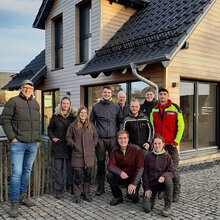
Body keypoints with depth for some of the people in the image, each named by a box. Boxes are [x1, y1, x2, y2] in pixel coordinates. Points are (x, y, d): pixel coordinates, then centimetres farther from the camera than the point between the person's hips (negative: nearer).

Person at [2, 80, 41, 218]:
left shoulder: (36, 104, 15)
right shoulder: (13, 102, -3)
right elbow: (5, 120, -6)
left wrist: (38, 139, 14)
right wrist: (12, 137, -11)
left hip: (33, 144, 6)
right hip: (18, 144, -5)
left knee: (27, 171, 14)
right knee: (17, 173, -7)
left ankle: (23, 196, 28)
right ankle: (14, 203, 3)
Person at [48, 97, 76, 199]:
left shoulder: (73, 116, 6)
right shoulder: (56, 116, 5)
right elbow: (50, 129, 13)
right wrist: (52, 137, -2)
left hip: (70, 146, 1)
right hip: (58, 146, 0)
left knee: (71, 168, 6)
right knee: (58, 169, 3)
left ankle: (70, 185, 22)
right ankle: (58, 190, 10)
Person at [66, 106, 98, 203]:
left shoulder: (91, 125, 11)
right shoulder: (73, 125, 3)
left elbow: (95, 136, 19)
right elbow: (68, 137, 6)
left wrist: (93, 145, 7)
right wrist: (74, 145, -5)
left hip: (89, 154, 3)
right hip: (77, 154, -2)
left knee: (88, 175, 7)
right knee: (78, 175, -1)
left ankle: (86, 194, 21)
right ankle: (77, 195, 12)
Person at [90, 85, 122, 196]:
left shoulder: (116, 107, 9)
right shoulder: (96, 107, 10)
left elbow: (120, 122, 13)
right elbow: (91, 123, 15)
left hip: (113, 139, 0)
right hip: (100, 139, 0)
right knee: (100, 163, 3)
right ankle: (100, 187, 13)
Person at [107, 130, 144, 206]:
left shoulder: (136, 149, -13)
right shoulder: (115, 151, -4)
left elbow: (140, 168, -17)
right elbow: (110, 165, -15)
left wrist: (134, 184, -24)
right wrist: (120, 172, -35)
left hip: (133, 178, -3)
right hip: (121, 177, 3)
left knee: (132, 195, -27)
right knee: (110, 175, -26)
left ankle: (134, 195, 13)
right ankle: (118, 197, -2)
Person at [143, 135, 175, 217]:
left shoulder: (167, 156, -1)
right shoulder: (148, 156, 0)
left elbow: (172, 172, -5)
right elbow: (145, 173, 1)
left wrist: (164, 176, -27)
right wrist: (147, 188, -6)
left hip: (162, 182, 0)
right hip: (151, 184, 0)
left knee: (168, 180, -36)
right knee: (147, 208, -16)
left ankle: (167, 207, -18)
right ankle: (152, 196, 19)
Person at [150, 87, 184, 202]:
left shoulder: (175, 108, -2)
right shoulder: (154, 110, 9)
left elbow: (181, 125, -2)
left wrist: (176, 141, -8)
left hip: (171, 144, -3)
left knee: (174, 169, 0)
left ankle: (176, 192, 12)